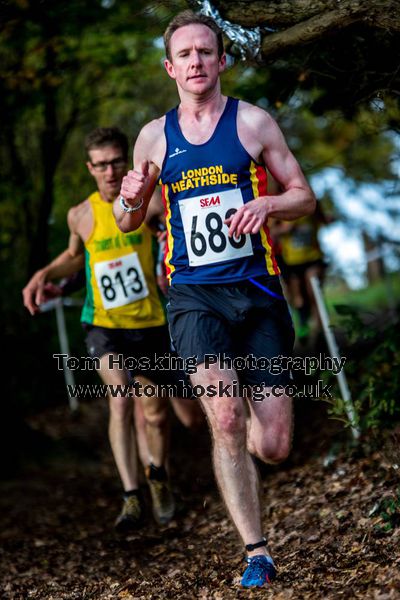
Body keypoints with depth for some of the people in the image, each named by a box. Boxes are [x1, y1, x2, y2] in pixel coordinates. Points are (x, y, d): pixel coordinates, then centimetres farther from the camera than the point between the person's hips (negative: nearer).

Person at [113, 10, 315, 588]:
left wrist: (267, 203, -15)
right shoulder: (154, 135, 9)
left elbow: (305, 196, 7)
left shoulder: (253, 121, 4)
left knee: (273, 447, -2)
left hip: (256, 289, 0)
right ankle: (256, 552, -7)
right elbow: (128, 223, 19)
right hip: (193, 295, 0)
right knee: (226, 421, -22)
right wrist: (130, 199, -5)